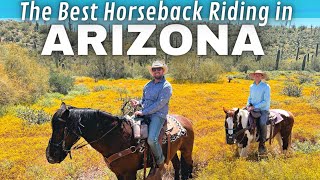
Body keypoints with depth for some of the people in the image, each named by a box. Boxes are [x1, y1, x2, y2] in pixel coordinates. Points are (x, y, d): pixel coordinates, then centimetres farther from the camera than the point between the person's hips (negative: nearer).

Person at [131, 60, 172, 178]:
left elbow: (159, 104, -15)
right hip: (144, 113, 8)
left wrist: (143, 112, -18)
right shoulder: (148, 85, 18)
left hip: (158, 115, -8)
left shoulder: (166, 86, -6)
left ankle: (160, 162, -3)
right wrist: (138, 103, 4)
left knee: (151, 139, -28)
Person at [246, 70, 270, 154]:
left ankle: (262, 143, -18)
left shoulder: (266, 87, -9)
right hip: (253, 109, 6)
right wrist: (248, 105, 1)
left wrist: (254, 107, -19)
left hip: (263, 110, -6)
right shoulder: (252, 86, 10)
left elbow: (266, 101, -14)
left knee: (262, 122, -31)